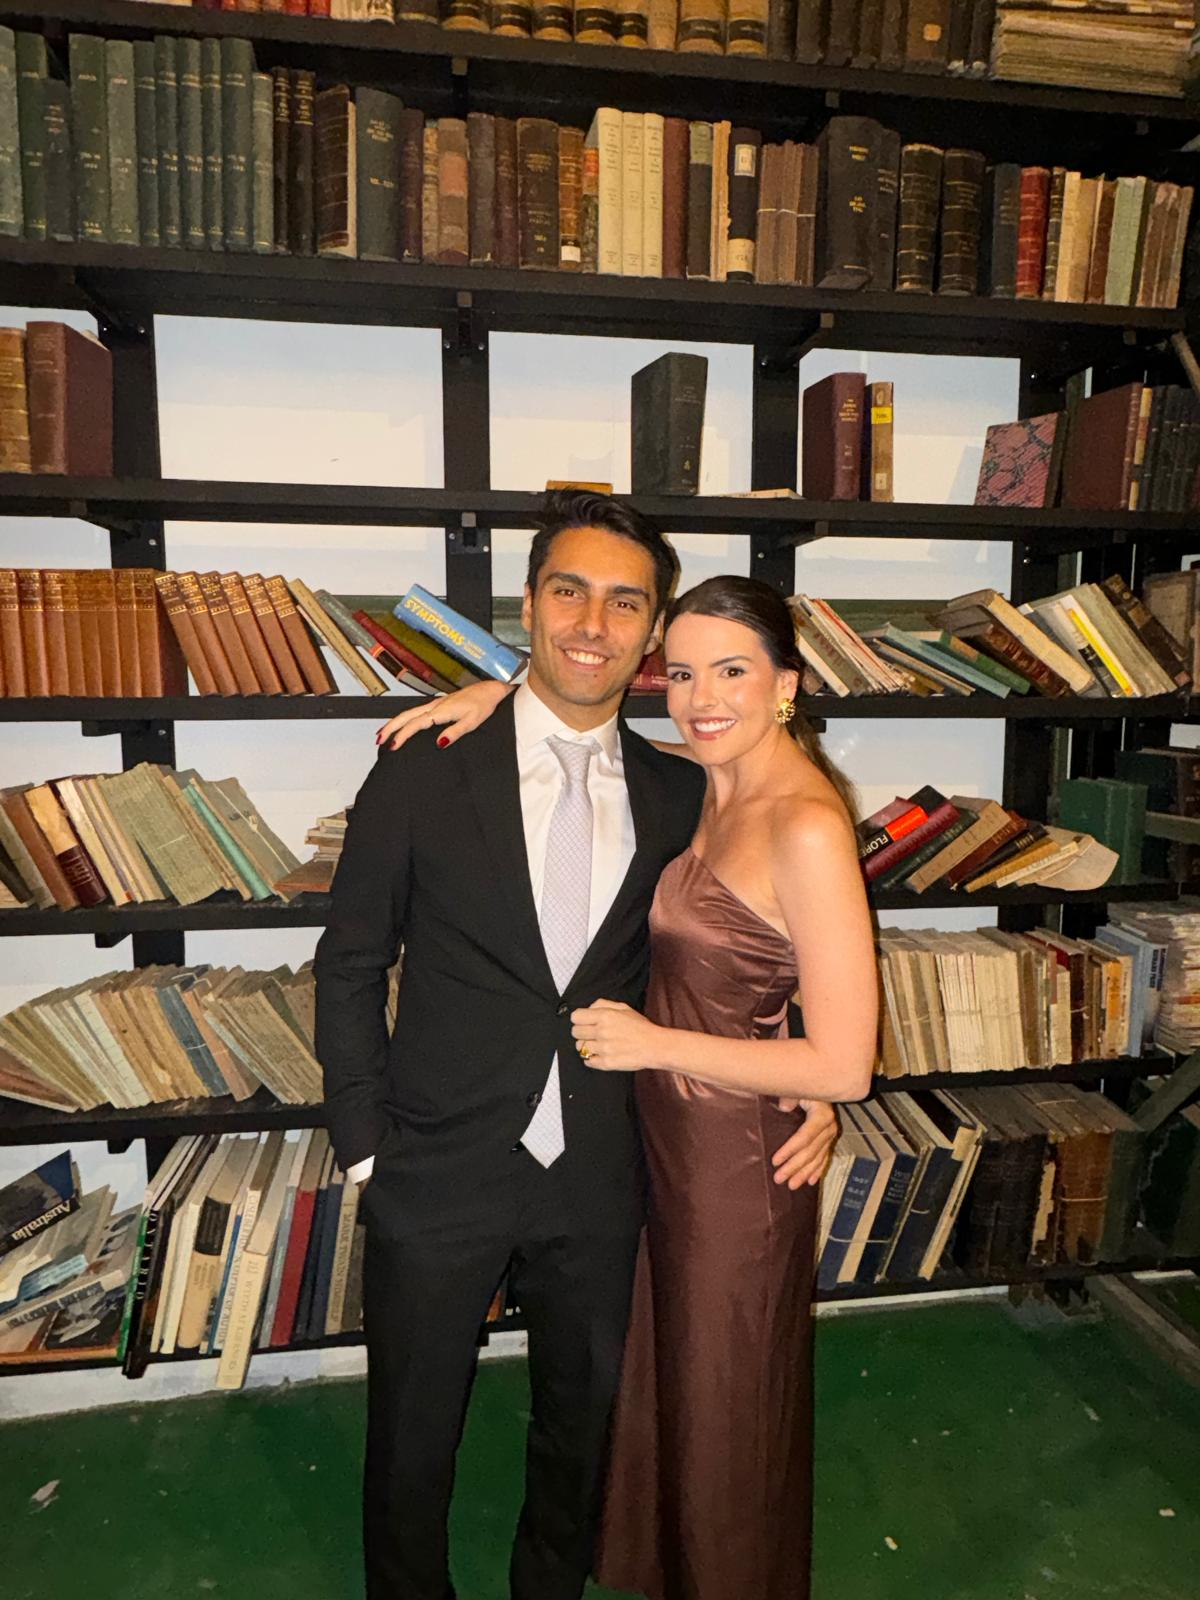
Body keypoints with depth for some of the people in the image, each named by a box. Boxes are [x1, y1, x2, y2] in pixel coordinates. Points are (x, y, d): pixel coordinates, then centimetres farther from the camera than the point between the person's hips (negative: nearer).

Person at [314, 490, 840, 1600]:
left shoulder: (679, 795, -3)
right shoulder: (424, 772, -10)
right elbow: (352, 963, -4)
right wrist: (365, 1148, -6)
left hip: (599, 1176, 3)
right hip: (439, 1173, -2)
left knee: (582, 1424, 25)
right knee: (412, 1439, 19)